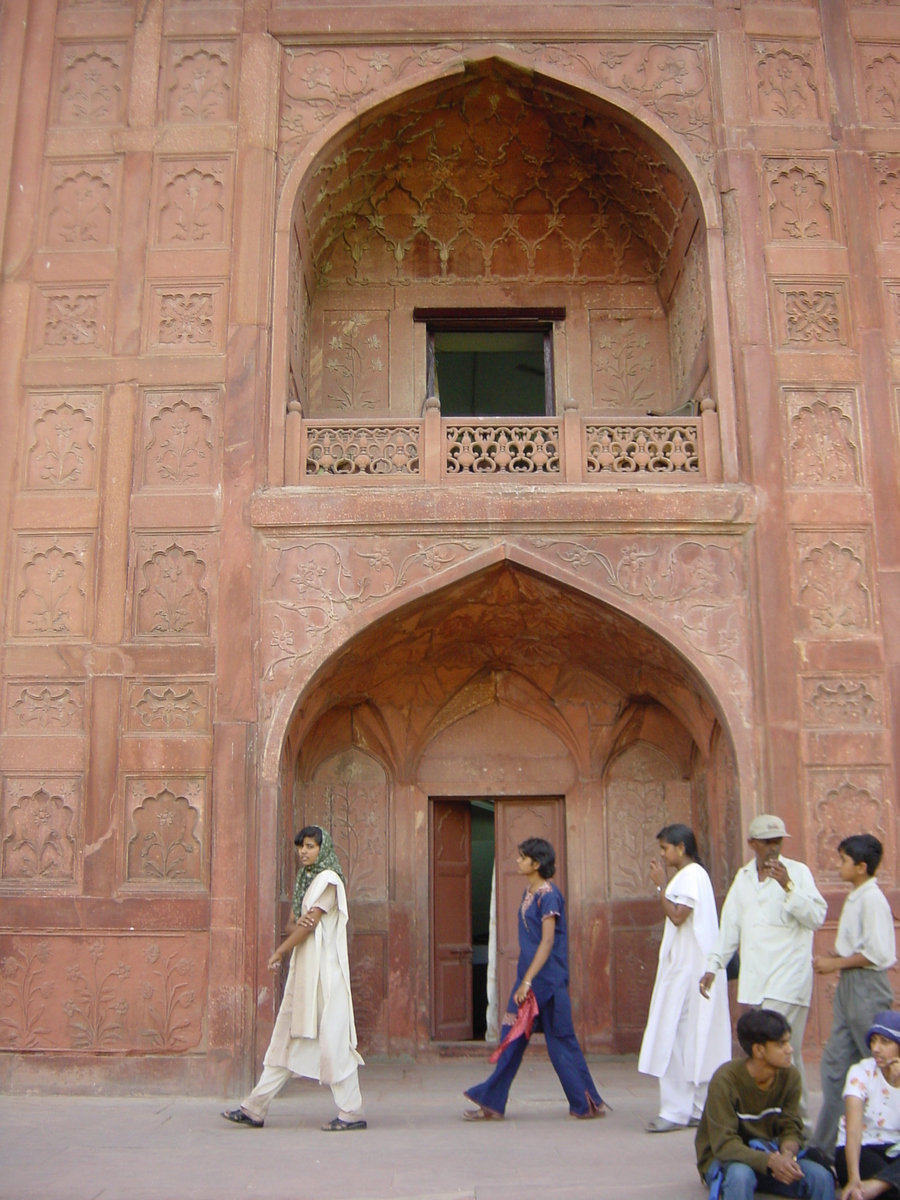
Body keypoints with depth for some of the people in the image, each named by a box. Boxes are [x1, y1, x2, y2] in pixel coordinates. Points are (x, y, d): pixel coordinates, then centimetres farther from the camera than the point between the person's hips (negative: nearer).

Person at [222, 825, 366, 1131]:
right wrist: (297, 924, -11)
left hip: (324, 971, -9)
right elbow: (292, 924, 13)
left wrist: (279, 953, -3)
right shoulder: (306, 880, 18)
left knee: (333, 1039, -7)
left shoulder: (328, 879, -9)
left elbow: (311, 924, -13)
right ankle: (255, 1109, 12)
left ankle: (351, 1113, -1)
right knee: (286, 1038, 9)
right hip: (303, 970, 9)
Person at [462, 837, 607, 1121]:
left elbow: (547, 942, -20)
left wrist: (527, 981, -23)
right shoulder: (529, 892, 11)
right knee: (512, 1039, 9)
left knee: (560, 1040, -1)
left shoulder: (548, 895, -15)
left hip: (547, 980, -9)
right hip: (529, 978, 9)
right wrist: (523, 981, 18)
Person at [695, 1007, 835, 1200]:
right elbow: (724, 1144, -26)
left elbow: (791, 1129, -5)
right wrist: (771, 1160, -40)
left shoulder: (790, 1076, -8)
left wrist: (787, 1154, -29)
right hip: (723, 1159, -5)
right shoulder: (725, 1080, -24)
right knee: (741, 1175, -38)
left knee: (822, 1177, -19)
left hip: (768, 1154, 5)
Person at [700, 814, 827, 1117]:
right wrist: (713, 966, 14)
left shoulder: (797, 872, -1)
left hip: (787, 977, -5)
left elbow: (816, 917, -11)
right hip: (753, 979, 5)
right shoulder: (743, 877, 14)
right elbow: (730, 925, 18)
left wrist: (787, 885, -20)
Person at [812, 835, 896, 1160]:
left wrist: (836, 963, -14)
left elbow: (878, 954, -20)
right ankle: (825, 1145, 16)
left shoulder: (872, 899, -16)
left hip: (867, 988, -10)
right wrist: (831, 958, 4)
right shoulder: (855, 898, 11)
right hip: (848, 987, 10)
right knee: (834, 1064, 10)